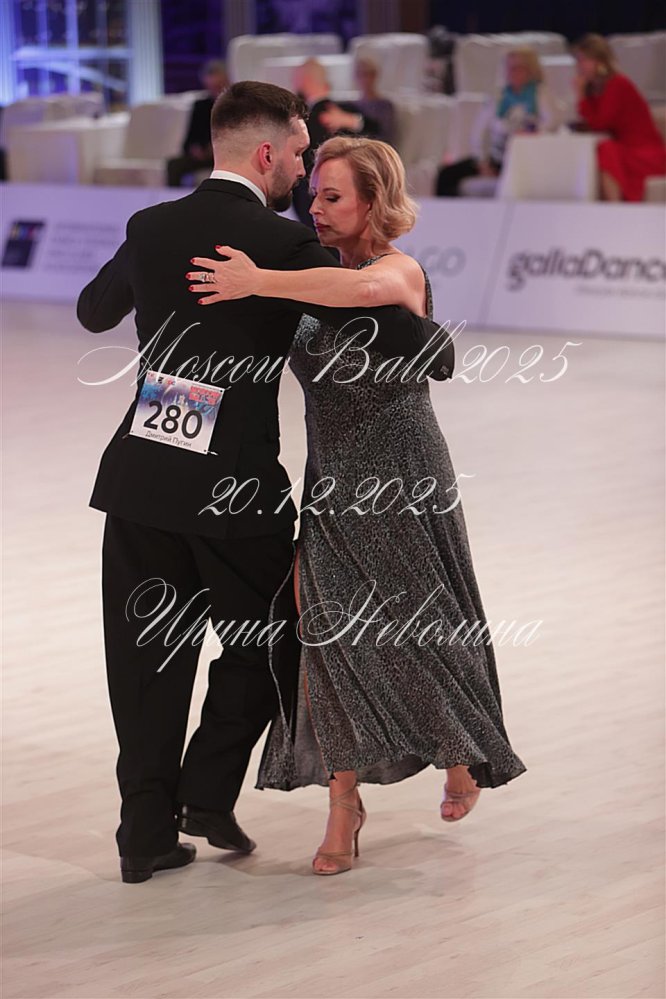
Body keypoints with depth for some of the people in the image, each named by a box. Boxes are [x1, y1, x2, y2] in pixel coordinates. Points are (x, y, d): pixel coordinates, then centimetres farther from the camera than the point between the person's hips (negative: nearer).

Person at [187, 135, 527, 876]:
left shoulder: (401, 272, -15)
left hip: (399, 481, -6)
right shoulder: (322, 282, 9)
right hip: (332, 482, 6)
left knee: (415, 630, 7)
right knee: (329, 634, -3)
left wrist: (258, 282, -37)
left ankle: (464, 752, 36)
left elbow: (364, 287, -40)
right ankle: (344, 806, 4)